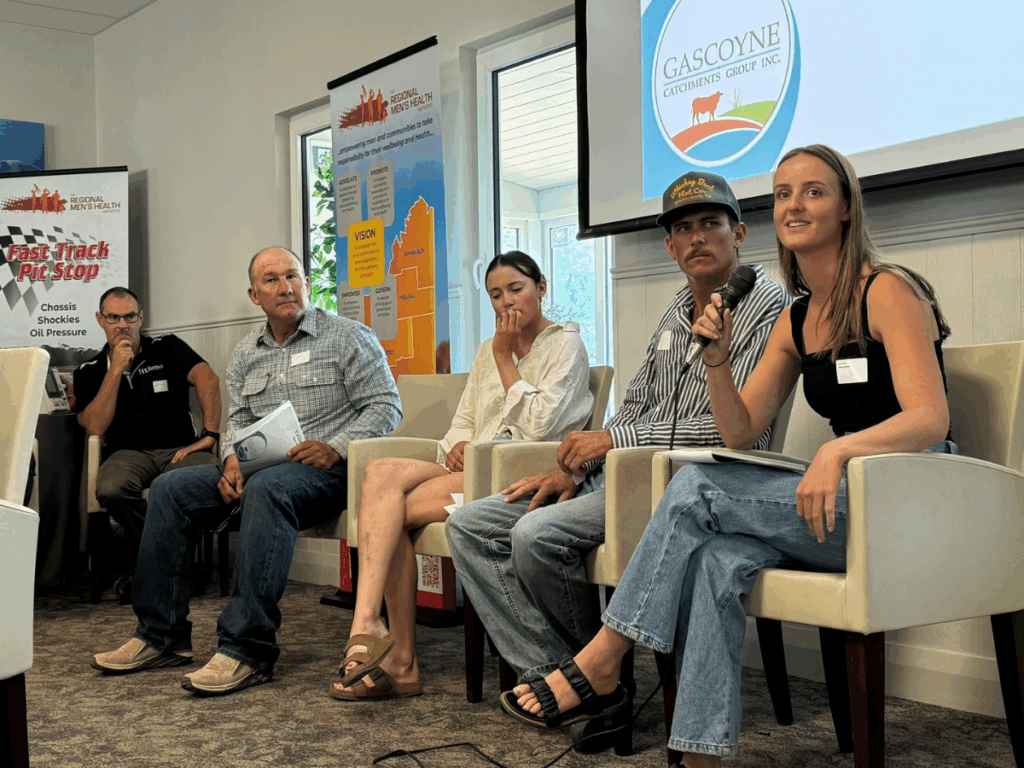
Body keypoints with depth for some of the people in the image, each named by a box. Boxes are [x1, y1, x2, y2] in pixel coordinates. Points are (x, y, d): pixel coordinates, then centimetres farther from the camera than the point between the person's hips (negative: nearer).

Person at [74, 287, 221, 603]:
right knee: (111, 489, -37)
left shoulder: (167, 348, 10)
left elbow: (208, 378, -7)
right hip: (128, 453, 1)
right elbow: (94, 427, -2)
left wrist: (209, 435, -19)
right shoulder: (89, 371, 14)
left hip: (179, 448, 0)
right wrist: (117, 368, -4)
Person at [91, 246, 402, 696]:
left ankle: (248, 649, -39)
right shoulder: (246, 354, 19)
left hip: (324, 471, -6)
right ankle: (161, 636, -7)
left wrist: (334, 448, -19)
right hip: (258, 467, 7)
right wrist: (234, 460, -7)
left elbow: (385, 406, -5)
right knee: (170, 487, -10)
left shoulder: (349, 338, 2)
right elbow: (238, 419, 16)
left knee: (266, 488, -38)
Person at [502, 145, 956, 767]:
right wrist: (719, 361, -8)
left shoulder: (888, 291, -6)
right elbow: (741, 432, 10)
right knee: (715, 558, -25)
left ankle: (598, 665, -10)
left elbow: (929, 417, -18)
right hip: (840, 505, 6)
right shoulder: (796, 320, 15)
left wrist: (839, 448, -35)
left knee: (697, 489, -19)